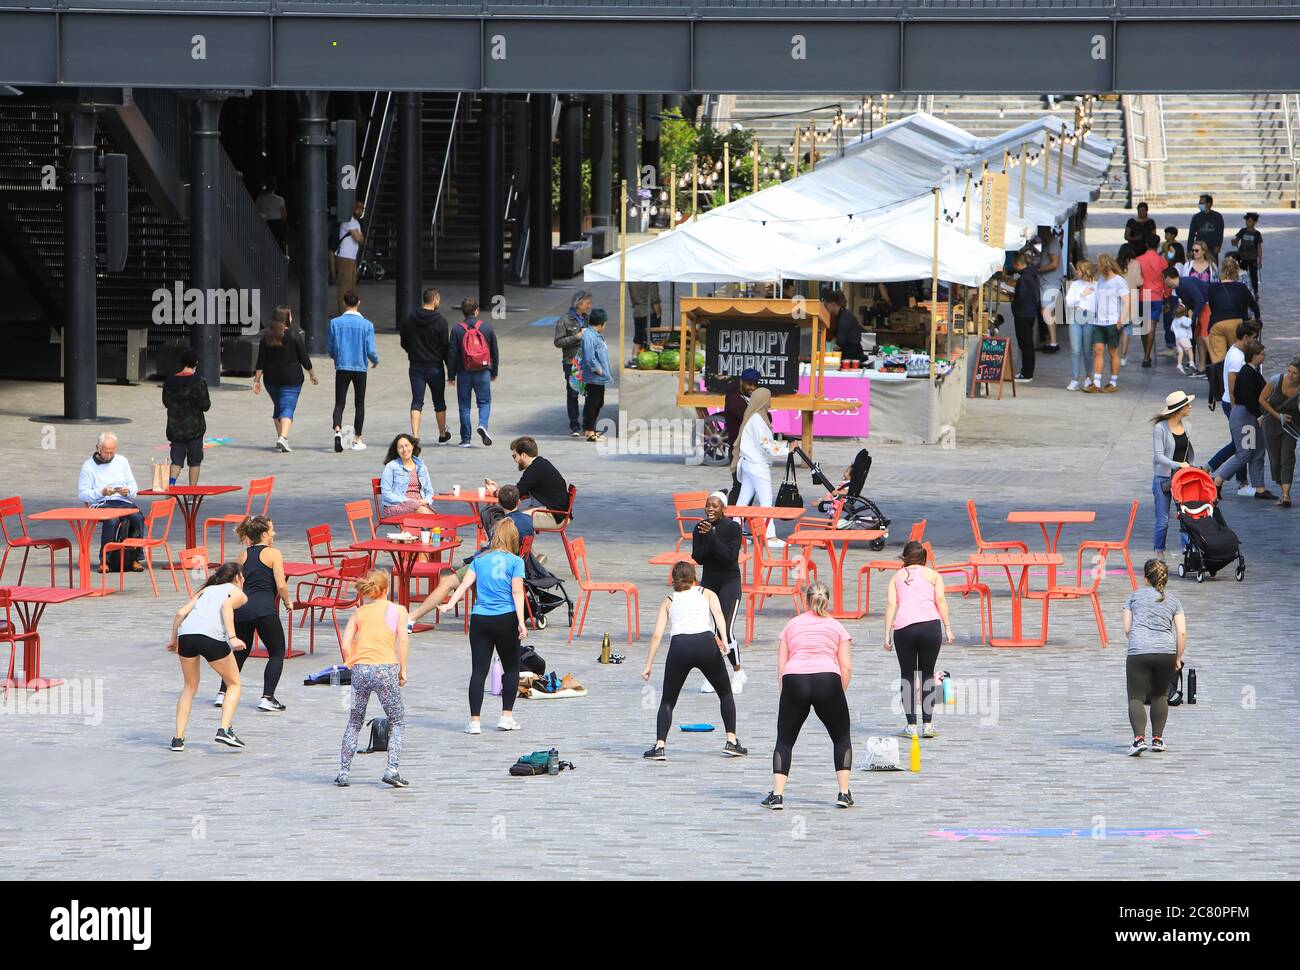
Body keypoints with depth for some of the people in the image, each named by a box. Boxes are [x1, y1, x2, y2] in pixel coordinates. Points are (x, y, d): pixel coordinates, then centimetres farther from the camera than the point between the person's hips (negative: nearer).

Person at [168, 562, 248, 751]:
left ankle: (178, 738, 16)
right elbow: (227, 605, -5)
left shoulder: (206, 590, 31)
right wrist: (232, 637, -15)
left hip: (186, 633, 4)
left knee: (190, 687, 23)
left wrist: (174, 641, 28)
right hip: (212, 636, -4)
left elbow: (181, 613, 19)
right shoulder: (238, 593, 18)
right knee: (234, 684, 17)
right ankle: (225, 729, 0)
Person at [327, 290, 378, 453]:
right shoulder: (366, 325, -7)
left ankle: (337, 431, -23)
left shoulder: (335, 323, -4)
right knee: (359, 404, 11)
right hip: (360, 368, 0)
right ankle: (357, 440, 12)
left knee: (339, 403, 2)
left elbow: (330, 348, 1)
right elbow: (371, 351, -7)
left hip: (341, 368, 0)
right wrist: (375, 361, 16)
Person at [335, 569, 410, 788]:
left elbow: (346, 645, 6)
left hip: (360, 669, 3)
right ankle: (392, 770, -6)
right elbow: (402, 640, -3)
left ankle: (343, 772, 10)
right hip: (386, 669, -3)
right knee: (397, 722, 10)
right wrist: (402, 671, 3)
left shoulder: (359, 612, 15)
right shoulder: (398, 610, 9)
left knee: (354, 723, 17)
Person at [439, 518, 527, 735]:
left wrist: (450, 604, -9)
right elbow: (517, 591, -7)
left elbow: (465, 584, -1)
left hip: (480, 619, 2)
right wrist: (521, 623, -11)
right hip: (506, 619, -2)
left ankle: (474, 721, -6)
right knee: (511, 668, 14)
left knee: (479, 670, 0)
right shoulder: (515, 561, 2)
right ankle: (506, 716, 12)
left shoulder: (480, 559, 11)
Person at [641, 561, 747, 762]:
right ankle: (732, 741, 15)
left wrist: (648, 665, 14)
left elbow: (657, 635, 15)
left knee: (667, 701, 13)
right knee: (725, 693, 22)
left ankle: (659, 746, -4)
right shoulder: (707, 594, 24)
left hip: (679, 647, 0)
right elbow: (717, 613, 1)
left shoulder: (668, 601, 25)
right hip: (706, 643, 0)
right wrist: (723, 639, -11)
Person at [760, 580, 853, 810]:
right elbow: (846, 667, 8)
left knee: (784, 741, 13)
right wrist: (839, 695, 15)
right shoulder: (837, 627, 18)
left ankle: (777, 795, -1)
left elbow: (781, 665, 14)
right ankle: (844, 793, 9)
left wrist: (787, 694, 17)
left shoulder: (792, 625, 21)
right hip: (827, 680, -1)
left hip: (794, 680, 1)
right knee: (842, 739, 18)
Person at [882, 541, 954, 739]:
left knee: (907, 675, 9)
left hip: (903, 627, 0)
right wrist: (947, 627, 1)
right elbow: (940, 600, 2)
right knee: (928, 674, 10)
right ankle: (928, 724, 5)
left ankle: (911, 726, 3)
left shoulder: (897, 577, 18)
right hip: (930, 624, 0)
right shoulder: (933, 575, 16)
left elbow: (891, 604, 7)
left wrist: (887, 634, 5)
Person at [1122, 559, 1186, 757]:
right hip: (1166, 652, 2)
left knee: (1136, 698, -1)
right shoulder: (1173, 601, 15)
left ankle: (1139, 738, -21)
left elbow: (1127, 629, 10)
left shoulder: (1135, 596, 13)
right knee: (1160, 695, 21)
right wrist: (1178, 659, 14)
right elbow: (1182, 632, 5)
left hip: (1138, 652, -2)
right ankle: (1157, 739, 21)